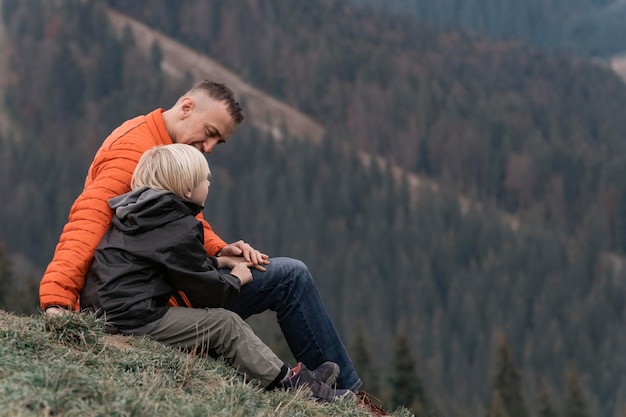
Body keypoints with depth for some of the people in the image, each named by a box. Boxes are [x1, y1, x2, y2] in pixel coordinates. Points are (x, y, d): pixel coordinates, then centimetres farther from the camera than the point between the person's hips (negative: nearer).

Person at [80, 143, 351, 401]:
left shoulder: (137, 212, 15)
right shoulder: (179, 229, -14)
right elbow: (208, 292, -9)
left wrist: (218, 262, 24)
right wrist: (236, 279, 10)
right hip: (135, 321, -10)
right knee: (225, 324, -2)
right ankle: (286, 383, 6)